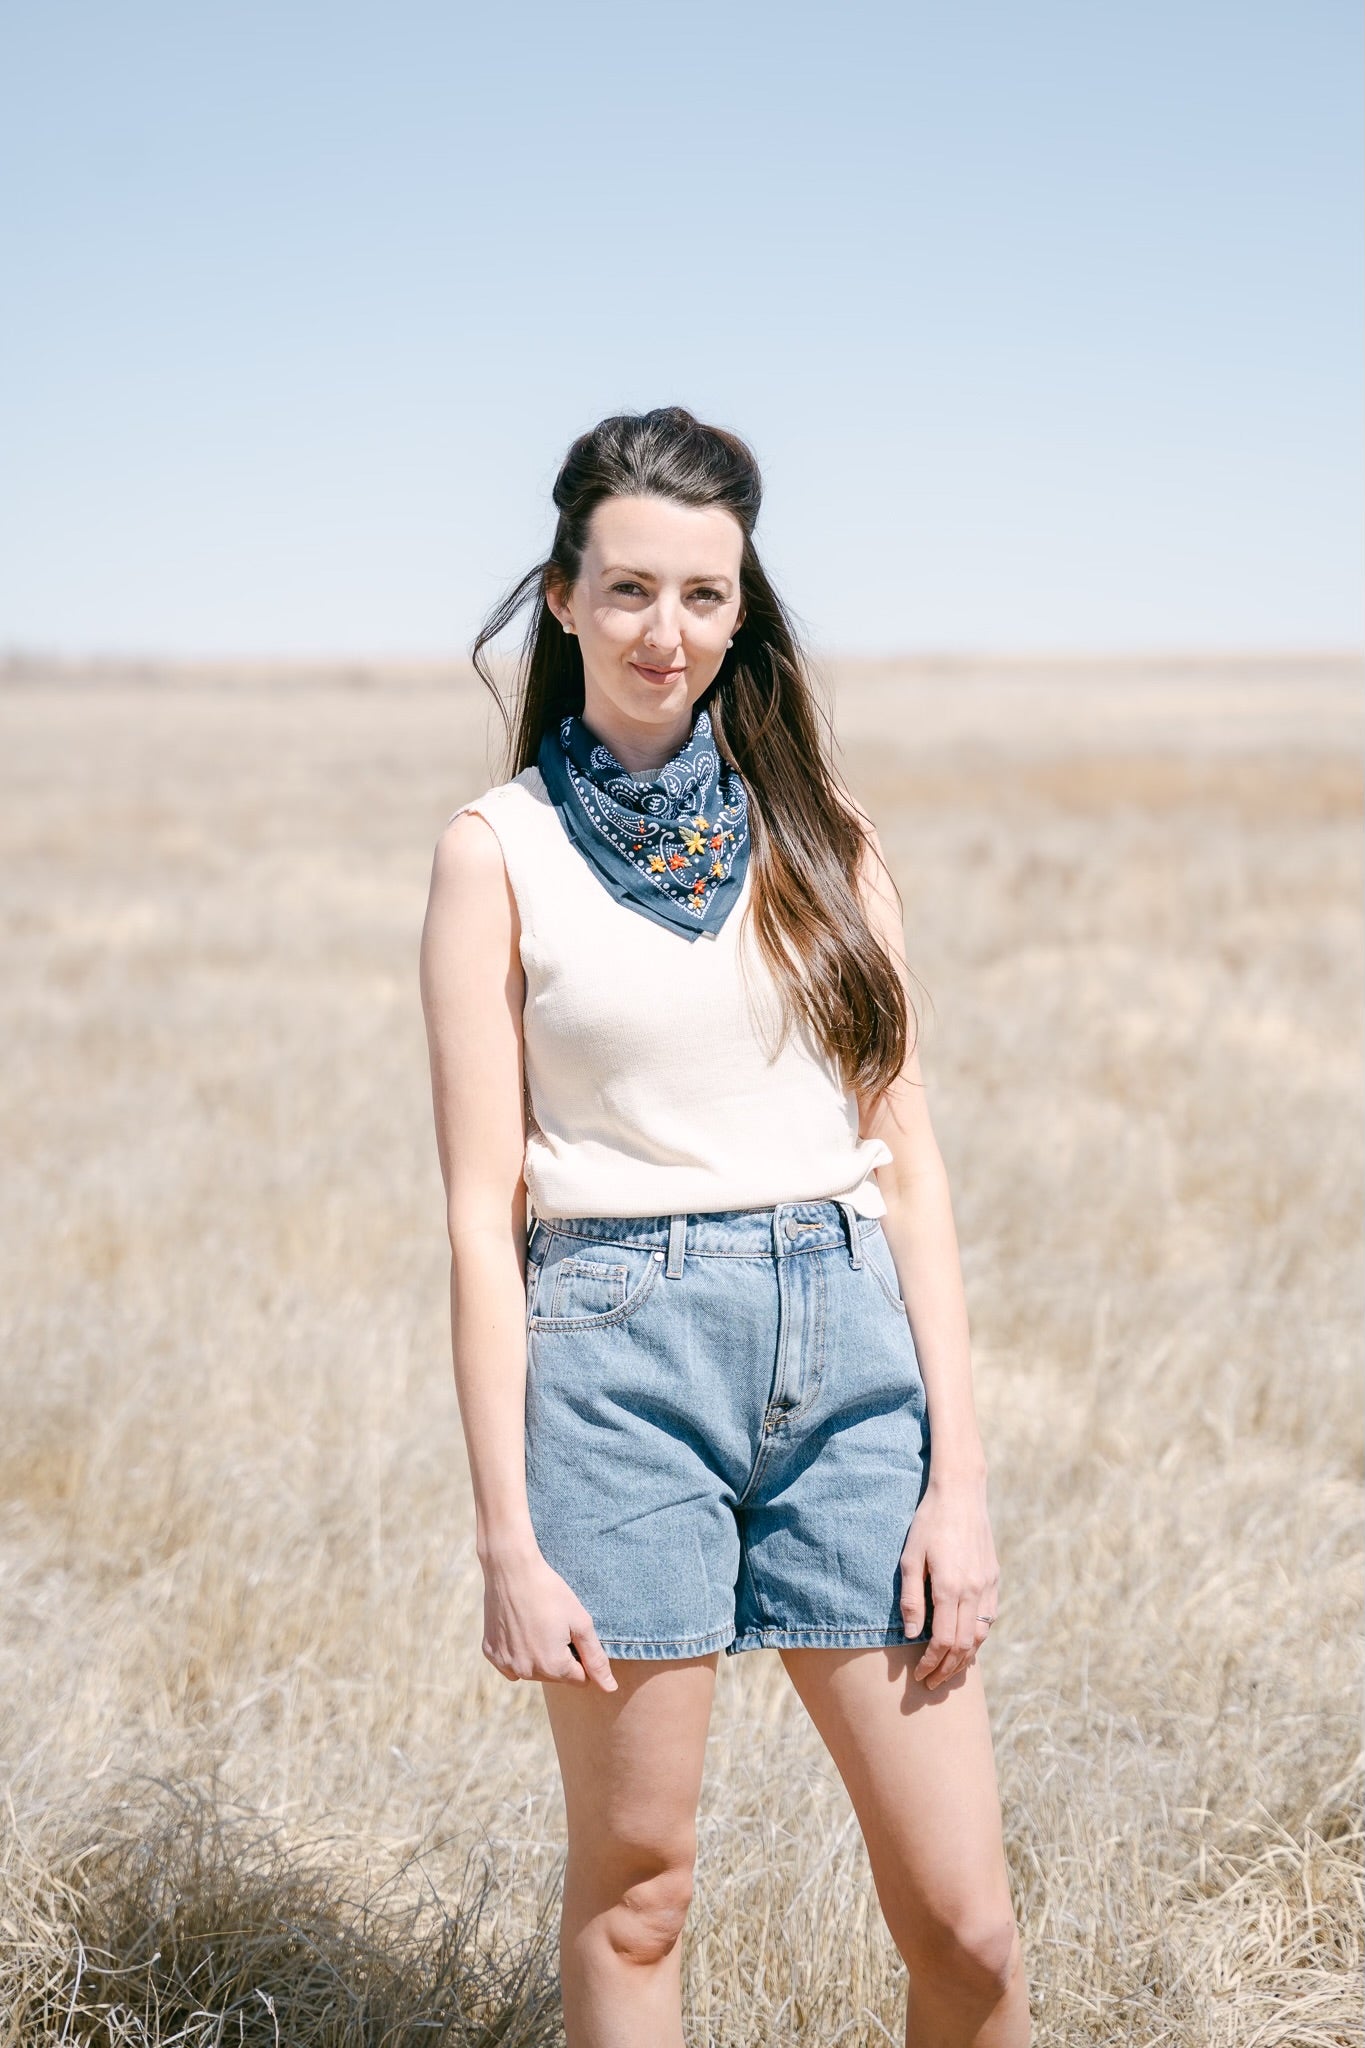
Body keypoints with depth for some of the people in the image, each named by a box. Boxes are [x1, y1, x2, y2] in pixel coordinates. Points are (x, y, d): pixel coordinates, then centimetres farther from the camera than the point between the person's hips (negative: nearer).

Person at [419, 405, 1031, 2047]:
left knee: (963, 1917, 2)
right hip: (620, 1357, -2)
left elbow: (907, 1158, 9)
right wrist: (507, 1539, -7)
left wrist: (958, 1473, 1)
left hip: (849, 1352, 3)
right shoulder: (500, 853, 1)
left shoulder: (819, 836, 10)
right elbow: (483, 1215, -2)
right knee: (634, 1891, 6)